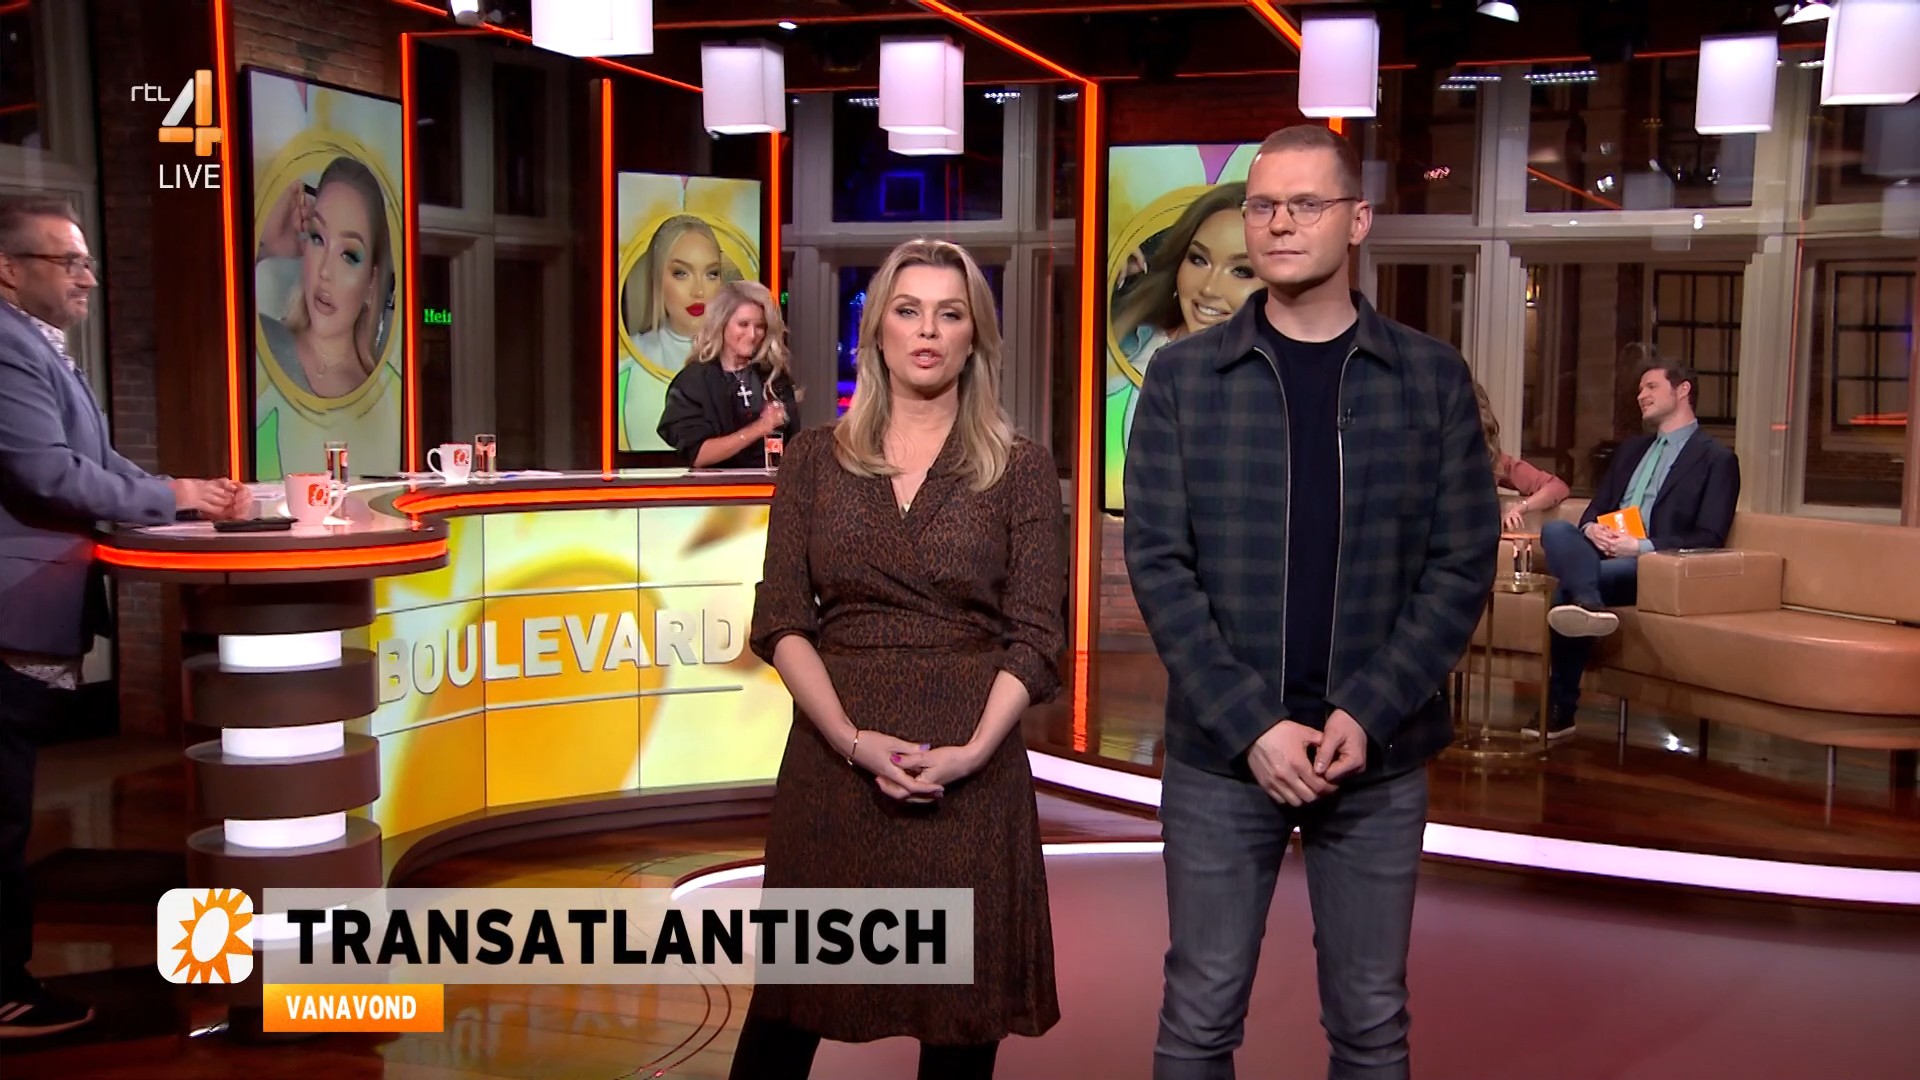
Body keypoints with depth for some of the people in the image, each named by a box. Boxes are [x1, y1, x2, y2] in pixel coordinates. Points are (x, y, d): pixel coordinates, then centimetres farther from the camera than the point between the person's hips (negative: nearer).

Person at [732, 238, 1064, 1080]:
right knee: (793, 997, 7)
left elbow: (1036, 636, -1)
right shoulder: (816, 459, 7)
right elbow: (780, 621, 1)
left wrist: (971, 751, -16)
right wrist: (854, 741, -13)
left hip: (969, 770, -1)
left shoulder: (1021, 471, 3)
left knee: (962, 1012, 5)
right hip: (835, 752, 1)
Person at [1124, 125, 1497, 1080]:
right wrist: (1250, 724, -14)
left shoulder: (1432, 377, 2)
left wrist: (1367, 715, -14)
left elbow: (1462, 565, -2)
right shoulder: (1183, 376, 0)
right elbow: (1158, 564, -5)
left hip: (1380, 756, 1)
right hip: (1218, 753, 0)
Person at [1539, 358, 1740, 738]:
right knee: (1555, 530, -30)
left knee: (1566, 590, -34)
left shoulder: (1717, 459, 6)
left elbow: (1709, 540, -5)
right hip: (1602, 554, 6)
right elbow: (1595, 508, 23)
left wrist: (1643, 546, -19)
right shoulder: (1631, 449, 28)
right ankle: (1587, 603, -52)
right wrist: (1591, 529, -3)